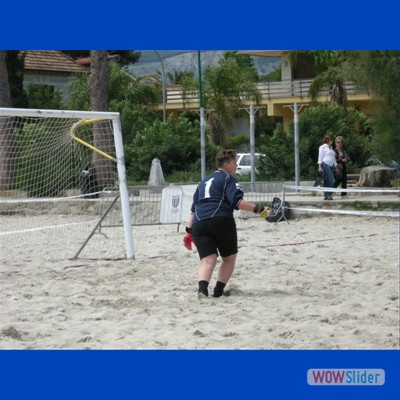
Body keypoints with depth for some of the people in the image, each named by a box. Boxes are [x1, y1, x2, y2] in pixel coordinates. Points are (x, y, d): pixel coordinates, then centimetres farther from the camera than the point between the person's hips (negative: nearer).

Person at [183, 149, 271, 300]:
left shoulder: (204, 182, 28)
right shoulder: (228, 179, 6)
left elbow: (193, 209, 27)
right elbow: (237, 202, -11)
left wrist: (189, 231, 28)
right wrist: (258, 209, -13)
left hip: (198, 224, 5)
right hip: (221, 221, -5)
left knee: (207, 260, -5)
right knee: (229, 257, 14)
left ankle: (202, 288, -32)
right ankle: (219, 290, 7)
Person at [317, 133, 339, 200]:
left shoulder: (331, 147, 23)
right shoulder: (323, 147, 0)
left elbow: (333, 158, 28)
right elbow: (320, 157, -5)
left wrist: (336, 166, 25)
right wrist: (320, 166, -12)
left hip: (331, 165, 8)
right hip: (325, 164, -8)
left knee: (327, 181, 5)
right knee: (331, 179, -16)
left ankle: (326, 195, 7)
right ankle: (329, 194, -14)